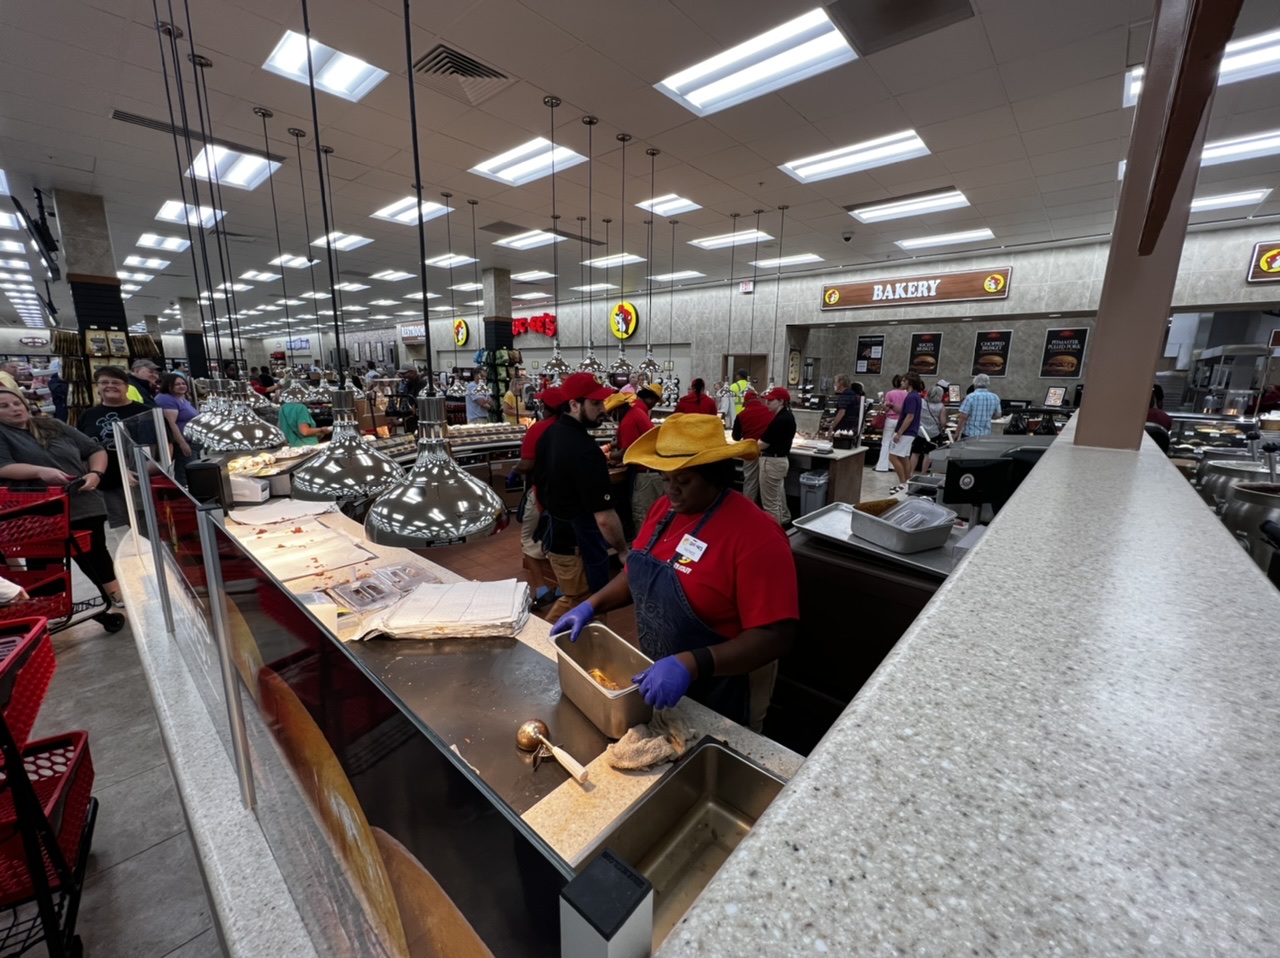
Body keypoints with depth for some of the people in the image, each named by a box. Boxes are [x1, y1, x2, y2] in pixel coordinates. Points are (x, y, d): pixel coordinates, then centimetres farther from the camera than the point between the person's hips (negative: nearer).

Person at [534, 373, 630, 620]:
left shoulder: (549, 435, 2)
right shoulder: (585, 450, -27)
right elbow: (604, 517, -29)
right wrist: (623, 551, -15)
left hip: (553, 534, 9)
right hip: (577, 543, -9)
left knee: (570, 600, 26)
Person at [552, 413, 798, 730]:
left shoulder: (757, 537, -28)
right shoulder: (665, 508, -4)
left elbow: (775, 636, -28)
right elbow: (639, 574, 9)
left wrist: (691, 665, -38)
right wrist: (592, 605, -5)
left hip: (718, 695, -6)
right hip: (654, 674, 7)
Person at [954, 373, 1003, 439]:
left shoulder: (970, 397, -14)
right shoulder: (995, 398, 3)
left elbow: (963, 417, -15)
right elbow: (997, 415, 13)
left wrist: (957, 433, -9)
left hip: (969, 434, -5)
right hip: (986, 434, 5)